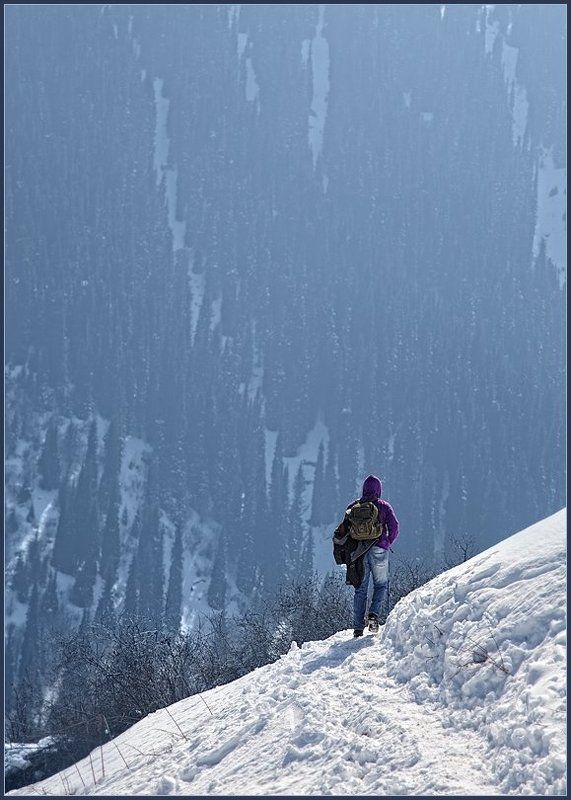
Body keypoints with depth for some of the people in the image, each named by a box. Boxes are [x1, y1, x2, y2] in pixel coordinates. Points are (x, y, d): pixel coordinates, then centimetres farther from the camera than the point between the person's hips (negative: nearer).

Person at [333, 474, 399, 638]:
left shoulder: (353, 506, 8)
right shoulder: (384, 506, 2)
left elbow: (343, 529, 3)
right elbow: (394, 527, -4)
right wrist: (386, 544, 10)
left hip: (358, 552, 2)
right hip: (378, 551, -2)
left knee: (360, 589, 8)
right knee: (381, 585, 14)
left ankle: (358, 628, 4)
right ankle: (374, 615, -9)